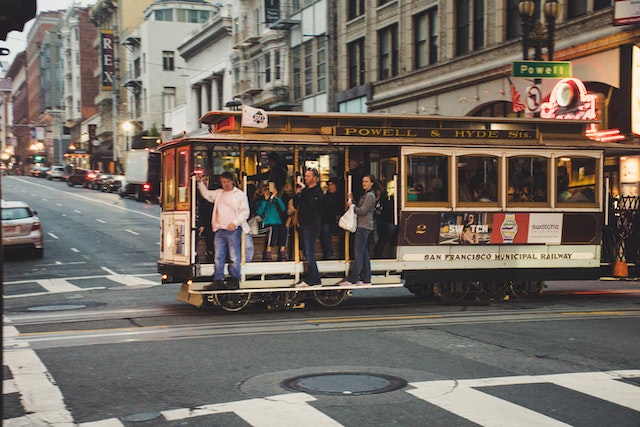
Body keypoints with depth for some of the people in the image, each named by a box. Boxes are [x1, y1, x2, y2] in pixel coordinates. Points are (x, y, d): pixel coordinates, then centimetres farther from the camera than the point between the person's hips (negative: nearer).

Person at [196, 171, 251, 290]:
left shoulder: (240, 194, 1)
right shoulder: (218, 193, 19)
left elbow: (245, 212, -3)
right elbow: (206, 194, 32)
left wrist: (235, 223, -14)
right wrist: (200, 182, 20)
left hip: (233, 230, -5)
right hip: (219, 230, 5)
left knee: (234, 257, -4)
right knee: (218, 257, 4)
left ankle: (234, 280, 3)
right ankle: (218, 280, 7)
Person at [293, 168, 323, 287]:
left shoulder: (317, 191, -7)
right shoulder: (304, 190, 17)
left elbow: (313, 203, -24)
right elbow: (296, 205, 17)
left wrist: (304, 190, -21)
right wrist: (297, 194, 0)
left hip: (312, 225, -9)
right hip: (303, 225, 9)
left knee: (309, 253, -10)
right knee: (307, 252, 10)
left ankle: (310, 280, -7)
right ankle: (315, 279, 16)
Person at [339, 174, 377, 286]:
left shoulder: (370, 196, -11)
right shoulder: (366, 194, 21)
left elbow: (362, 211, -17)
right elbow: (359, 208, 18)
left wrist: (351, 206, -6)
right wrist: (352, 200, 7)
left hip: (364, 227, -10)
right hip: (363, 226, 10)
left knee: (358, 252, -10)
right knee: (364, 253, 9)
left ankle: (352, 279, -12)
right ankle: (366, 279, 10)